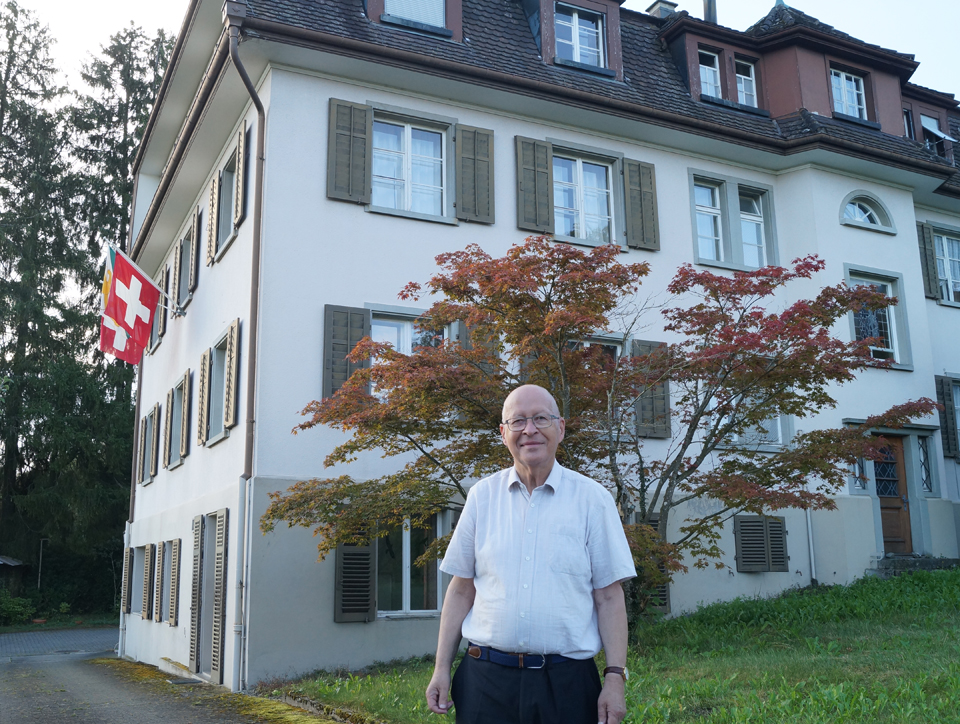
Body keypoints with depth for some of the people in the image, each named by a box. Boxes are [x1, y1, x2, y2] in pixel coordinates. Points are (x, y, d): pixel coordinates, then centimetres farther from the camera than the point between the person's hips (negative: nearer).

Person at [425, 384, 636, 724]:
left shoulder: (593, 499, 0)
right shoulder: (482, 496, 5)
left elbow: (609, 597, 0)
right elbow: (461, 590, 8)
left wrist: (615, 678, -6)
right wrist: (441, 669, 4)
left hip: (567, 683, -1)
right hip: (485, 680, 2)